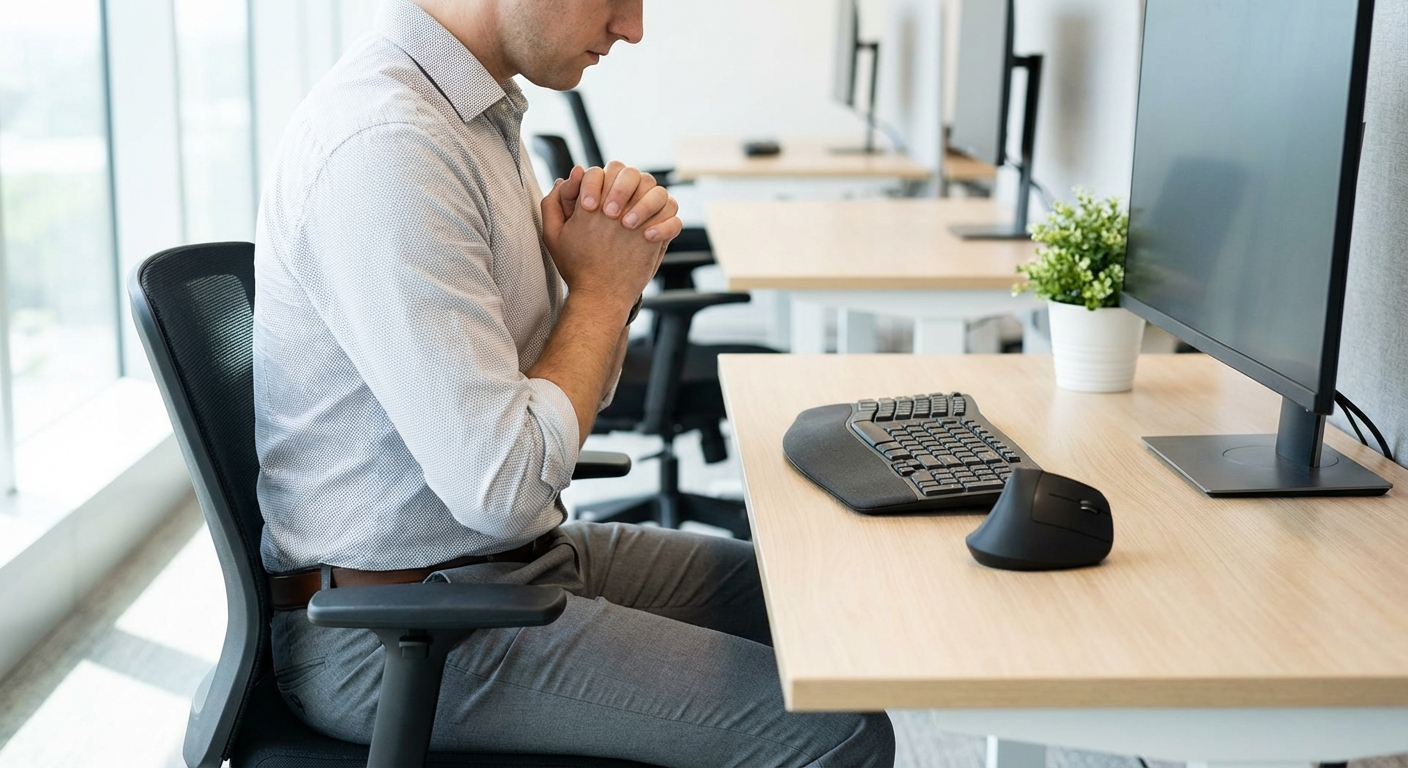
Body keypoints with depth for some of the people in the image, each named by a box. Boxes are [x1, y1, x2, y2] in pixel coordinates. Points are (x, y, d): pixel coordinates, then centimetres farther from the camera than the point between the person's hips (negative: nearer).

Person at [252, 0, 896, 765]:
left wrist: (622, 264, -6)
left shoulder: (479, 108, 8)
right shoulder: (384, 147, -24)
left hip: (523, 556, 10)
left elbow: (574, 393, 14)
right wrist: (604, 287, -13)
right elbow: (504, 486, -27)